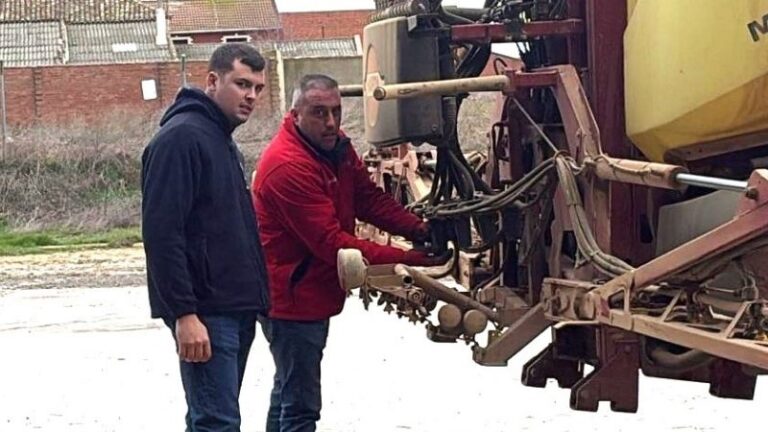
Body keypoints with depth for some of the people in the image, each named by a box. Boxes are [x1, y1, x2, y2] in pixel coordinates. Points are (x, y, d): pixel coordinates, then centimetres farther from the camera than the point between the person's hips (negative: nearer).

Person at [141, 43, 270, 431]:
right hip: (204, 314, -10)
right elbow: (162, 234, -21)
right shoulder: (181, 137, -13)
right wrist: (184, 314, -24)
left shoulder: (222, 140, 18)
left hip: (235, 309, 10)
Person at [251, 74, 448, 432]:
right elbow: (331, 242, -28)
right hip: (292, 299, -10)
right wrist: (406, 260, -30)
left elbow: (369, 198, 4)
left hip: (314, 293, 10)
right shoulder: (288, 167, -27)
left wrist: (418, 230, -14)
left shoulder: (335, 147, 3)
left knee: (288, 392, 22)